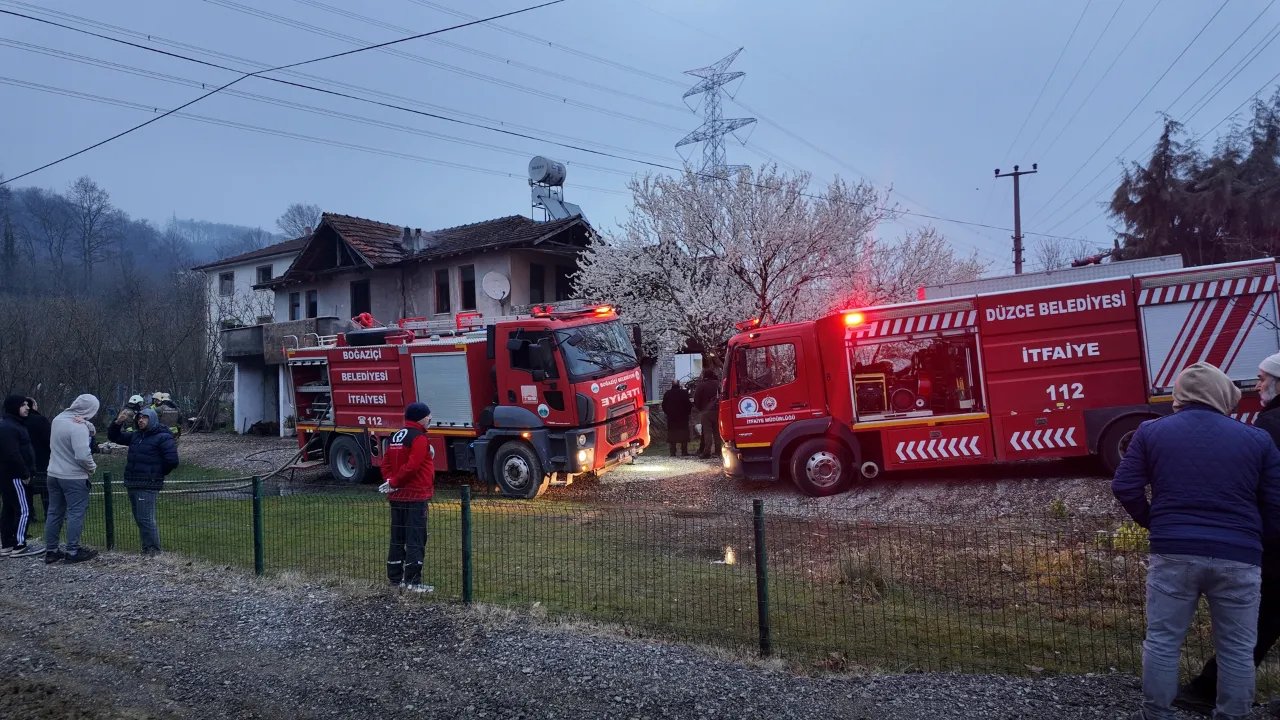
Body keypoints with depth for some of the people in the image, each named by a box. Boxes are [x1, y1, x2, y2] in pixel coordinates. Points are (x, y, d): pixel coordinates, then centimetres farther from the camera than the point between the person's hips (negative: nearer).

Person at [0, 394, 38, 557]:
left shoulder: (14, 424, 16)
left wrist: (26, 472, 15)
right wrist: (25, 474, -19)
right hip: (14, 475, -11)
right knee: (23, 509, -7)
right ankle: (19, 546, -3)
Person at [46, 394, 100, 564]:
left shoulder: (58, 419, 4)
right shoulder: (78, 427, -23)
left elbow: (90, 430, 6)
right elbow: (82, 455, -28)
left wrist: (88, 427, -16)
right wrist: (92, 467, -10)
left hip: (54, 474, 8)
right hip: (74, 477, -8)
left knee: (54, 512, 14)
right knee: (76, 514, 1)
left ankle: (51, 550, 21)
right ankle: (72, 551, 5)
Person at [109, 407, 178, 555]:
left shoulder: (163, 437, -9)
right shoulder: (136, 435, 15)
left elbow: (172, 460, -16)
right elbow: (114, 437, 22)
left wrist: (157, 474, -2)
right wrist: (117, 423, 3)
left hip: (148, 486, -8)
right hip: (132, 484, 8)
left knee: (146, 519, -9)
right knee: (139, 519, 13)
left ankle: (154, 549, 0)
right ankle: (147, 547, 21)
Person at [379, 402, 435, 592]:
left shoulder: (396, 437, 14)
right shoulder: (419, 438, -14)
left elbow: (387, 463, 14)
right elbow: (411, 467, -23)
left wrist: (392, 481, 3)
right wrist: (394, 482, -12)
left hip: (397, 496, 9)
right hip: (415, 496, -9)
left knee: (398, 538, 14)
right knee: (416, 539, -4)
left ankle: (395, 577, 21)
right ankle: (413, 581, -3)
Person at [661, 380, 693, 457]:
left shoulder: (667, 393, 2)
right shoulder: (684, 392, -6)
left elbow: (664, 405, 5)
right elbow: (688, 404, -8)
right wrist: (688, 411, 7)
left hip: (671, 417, 2)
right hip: (682, 417, -2)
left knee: (672, 435, 4)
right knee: (683, 434, 3)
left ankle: (673, 452, 2)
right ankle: (684, 451, 0)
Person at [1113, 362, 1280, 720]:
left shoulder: (1152, 431, 3)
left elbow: (1125, 487, -1)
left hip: (1173, 553, 0)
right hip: (1238, 557, 1)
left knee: (1162, 640, 10)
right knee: (1237, 647, 14)